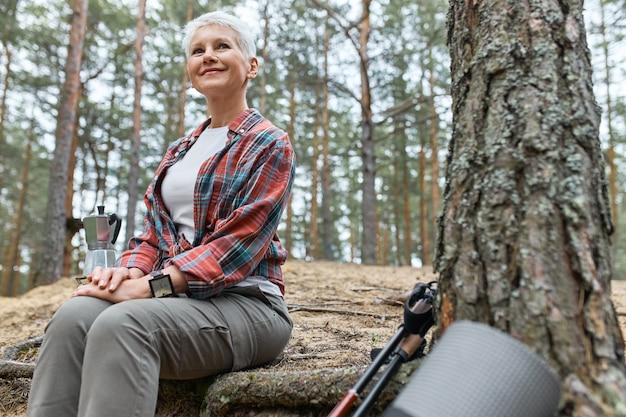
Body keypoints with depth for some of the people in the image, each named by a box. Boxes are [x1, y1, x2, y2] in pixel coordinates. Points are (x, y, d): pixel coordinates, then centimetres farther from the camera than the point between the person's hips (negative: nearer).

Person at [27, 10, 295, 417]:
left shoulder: (270, 145, -2)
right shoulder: (180, 151, 21)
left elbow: (240, 241, -14)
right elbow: (155, 230, 17)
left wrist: (149, 285, -20)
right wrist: (131, 271, -6)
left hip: (246, 302, -5)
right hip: (176, 297, 6)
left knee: (122, 323, -32)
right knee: (75, 315, -23)